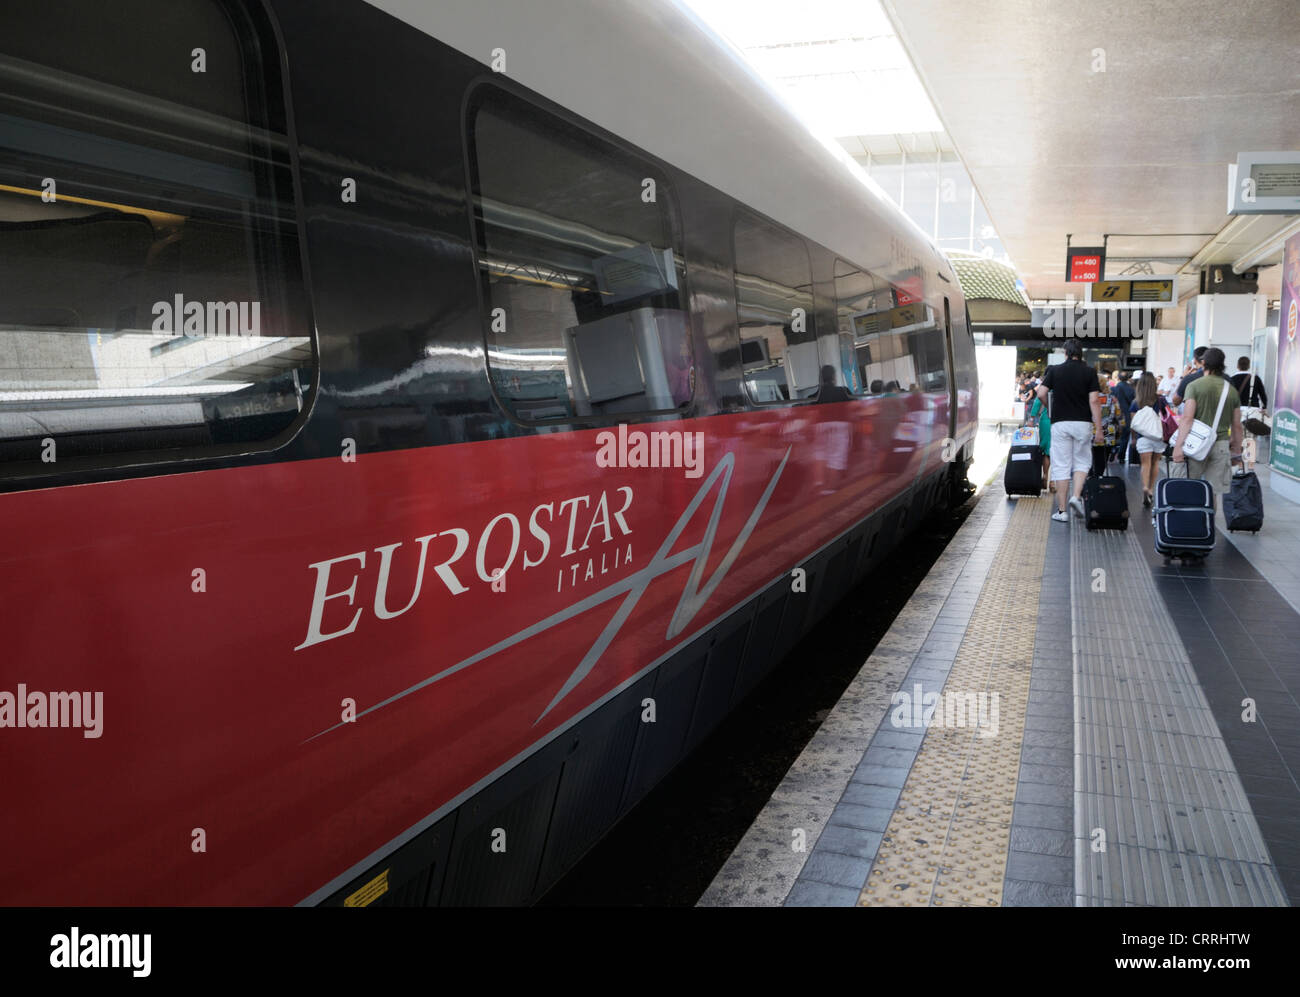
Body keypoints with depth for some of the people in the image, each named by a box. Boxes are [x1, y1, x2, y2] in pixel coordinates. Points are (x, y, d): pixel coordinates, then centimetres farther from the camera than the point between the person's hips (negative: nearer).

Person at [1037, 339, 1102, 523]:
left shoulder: (1054, 370, 2)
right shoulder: (1089, 372, 0)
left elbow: (1041, 394, -5)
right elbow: (1094, 401, -6)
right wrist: (1098, 429, -5)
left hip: (1060, 423, 0)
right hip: (1082, 423, 0)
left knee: (1061, 466, 2)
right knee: (1082, 462, 16)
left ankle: (1061, 510, 2)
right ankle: (1076, 496, -6)